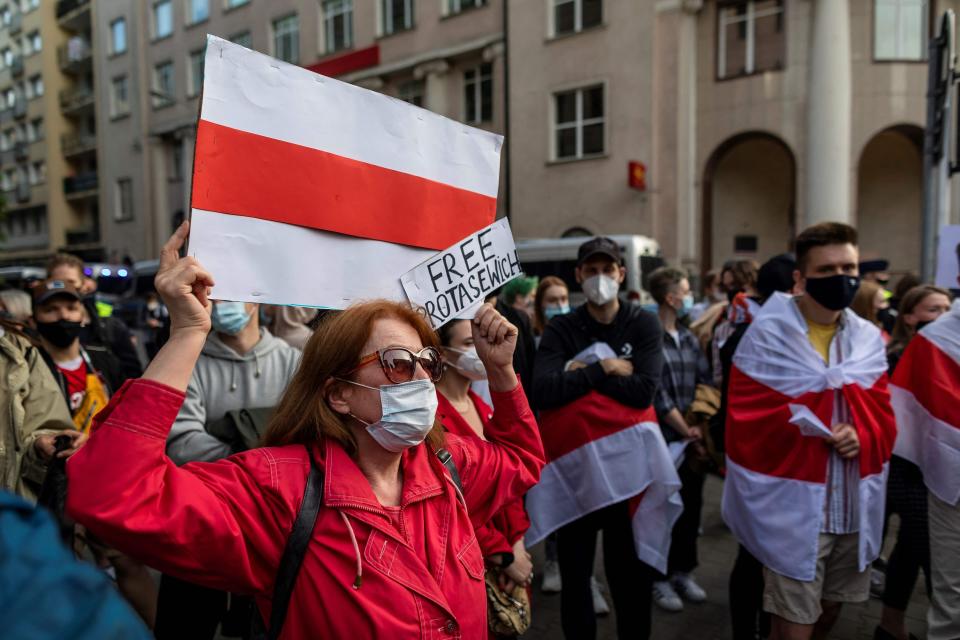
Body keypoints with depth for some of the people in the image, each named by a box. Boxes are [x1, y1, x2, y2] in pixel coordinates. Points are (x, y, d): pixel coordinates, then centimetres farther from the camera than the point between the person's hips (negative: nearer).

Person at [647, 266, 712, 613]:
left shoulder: (688, 337, 9)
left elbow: (706, 382, 5)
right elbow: (658, 395, -15)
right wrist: (686, 431, -12)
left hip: (693, 439, 7)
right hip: (664, 440, -6)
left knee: (692, 506, 15)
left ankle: (683, 571, 32)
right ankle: (660, 578, 22)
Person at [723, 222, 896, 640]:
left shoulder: (869, 339, 6)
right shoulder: (767, 336, -12)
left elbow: (883, 417, 9)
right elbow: (749, 423, -13)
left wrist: (862, 436, -12)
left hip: (855, 508, 6)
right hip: (793, 507, -6)